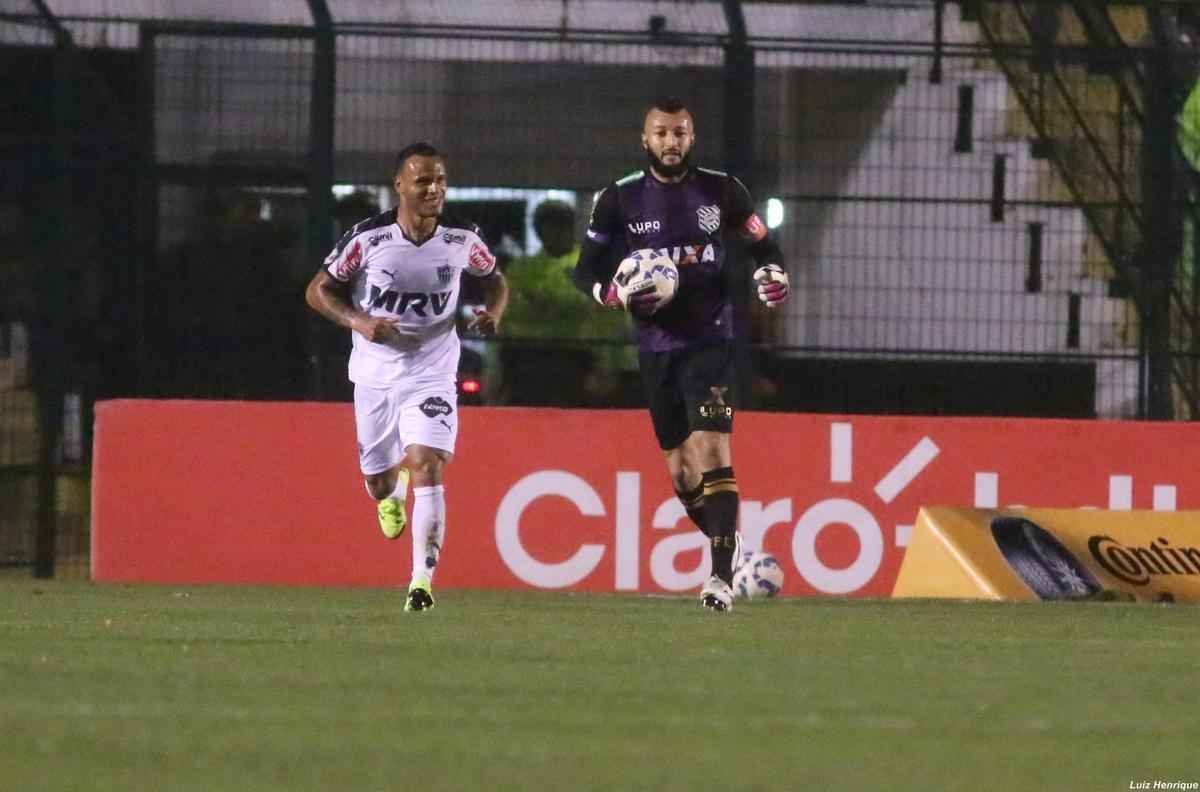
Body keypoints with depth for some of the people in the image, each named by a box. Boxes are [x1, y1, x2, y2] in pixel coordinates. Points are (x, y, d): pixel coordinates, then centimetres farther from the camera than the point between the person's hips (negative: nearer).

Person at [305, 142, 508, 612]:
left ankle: (422, 579, -16)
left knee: (427, 465, -20)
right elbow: (317, 290, -4)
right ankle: (393, 489, 53)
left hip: (431, 374, -1)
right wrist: (359, 322, -20)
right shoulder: (368, 238, -12)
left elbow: (494, 279, 14)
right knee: (378, 483, 12)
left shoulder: (461, 239, -6)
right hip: (375, 374, 1)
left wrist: (493, 313, -8)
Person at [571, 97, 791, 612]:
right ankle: (731, 549, 29)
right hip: (656, 347, 3)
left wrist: (772, 275, -8)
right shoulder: (620, 199, 2)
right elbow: (586, 270, 6)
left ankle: (722, 576, -22)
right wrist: (613, 294, -15)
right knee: (680, 465, 8)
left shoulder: (721, 191, 1)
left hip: (710, 341, -3)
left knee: (711, 448, -18)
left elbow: (761, 243, 14)